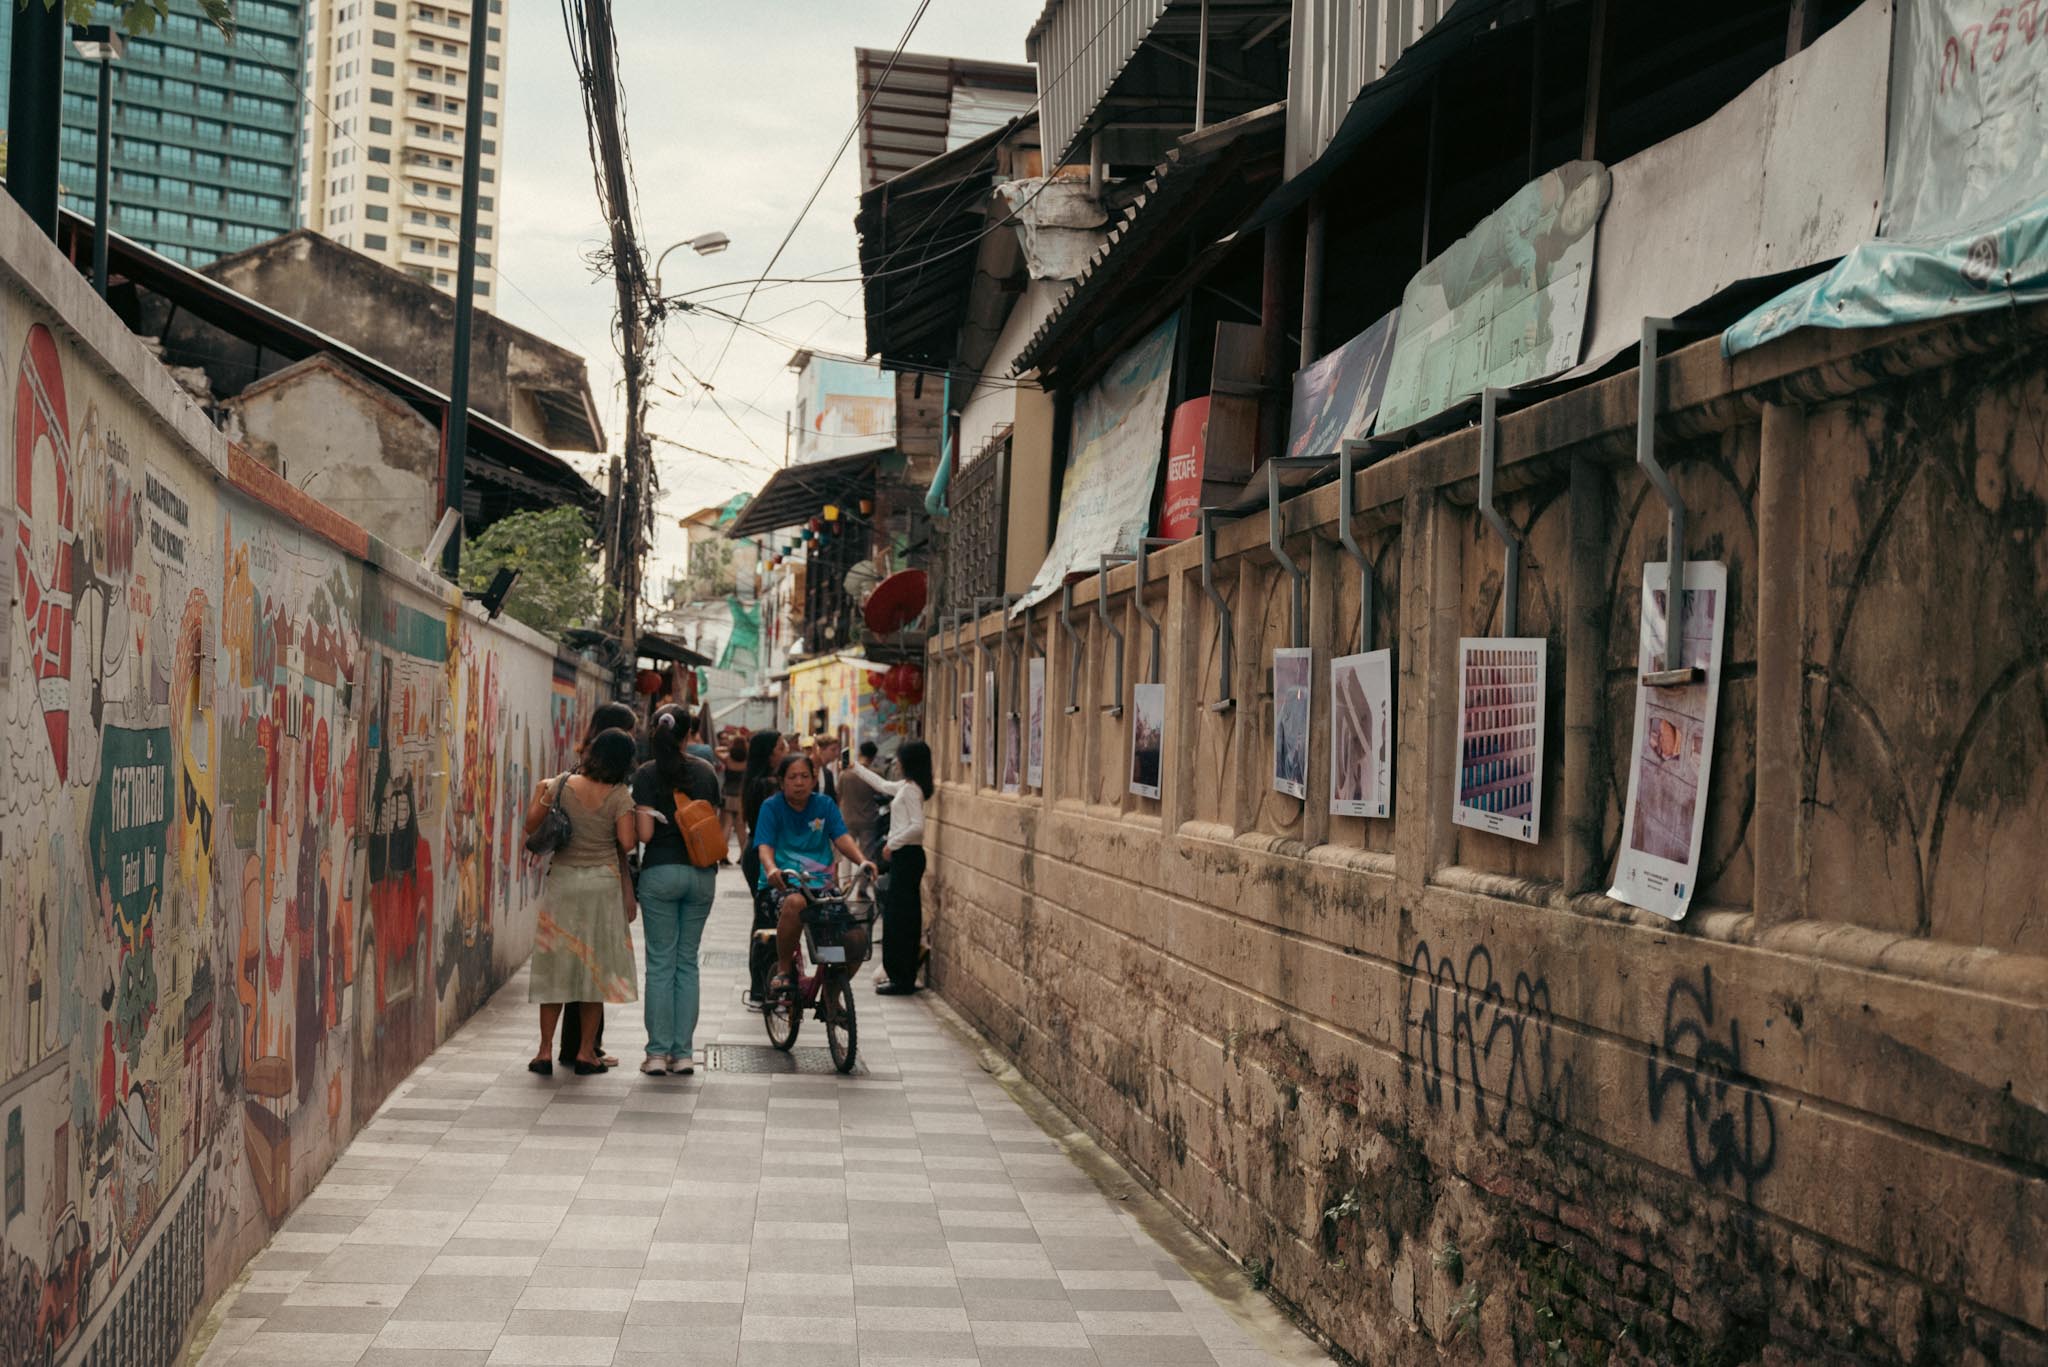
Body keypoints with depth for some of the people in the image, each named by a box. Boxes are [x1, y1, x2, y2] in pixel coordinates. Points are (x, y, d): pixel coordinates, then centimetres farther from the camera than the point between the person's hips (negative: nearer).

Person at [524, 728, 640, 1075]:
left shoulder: (561, 785, -4)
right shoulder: (619, 796, -9)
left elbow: (531, 827, 0)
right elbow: (627, 841, -15)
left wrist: (539, 794, 16)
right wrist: (637, 824, 5)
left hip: (562, 880, 1)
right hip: (603, 881, -1)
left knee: (555, 965, 8)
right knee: (596, 965, 8)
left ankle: (545, 1050, 7)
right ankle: (586, 1051, 10)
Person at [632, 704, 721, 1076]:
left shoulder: (647, 774, -5)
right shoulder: (706, 771, 5)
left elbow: (645, 833, -10)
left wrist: (636, 815, 9)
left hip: (661, 871, -3)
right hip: (702, 873, 3)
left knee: (661, 962, 2)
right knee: (688, 962, 8)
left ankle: (658, 1053, 2)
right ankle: (683, 1053, 7)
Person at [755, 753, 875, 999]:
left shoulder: (825, 805, 11)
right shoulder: (772, 807, 3)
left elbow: (841, 837, 0)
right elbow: (764, 846, -8)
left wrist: (862, 860, -20)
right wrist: (771, 869, -31)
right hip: (783, 883, -3)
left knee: (856, 938, -16)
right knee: (795, 903, -41)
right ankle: (782, 969, -19)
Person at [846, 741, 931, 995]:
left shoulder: (911, 789, -15)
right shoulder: (906, 786, 14)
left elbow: (918, 826, -23)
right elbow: (884, 786, 33)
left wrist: (892, 843, -13)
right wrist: (856, 768, 42)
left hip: (906, 856, -10)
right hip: (906, 856, 10)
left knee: (897, 916, -8)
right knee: (907, 916, 12)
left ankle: (900, 979, -6)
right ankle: (906, 977, 16)